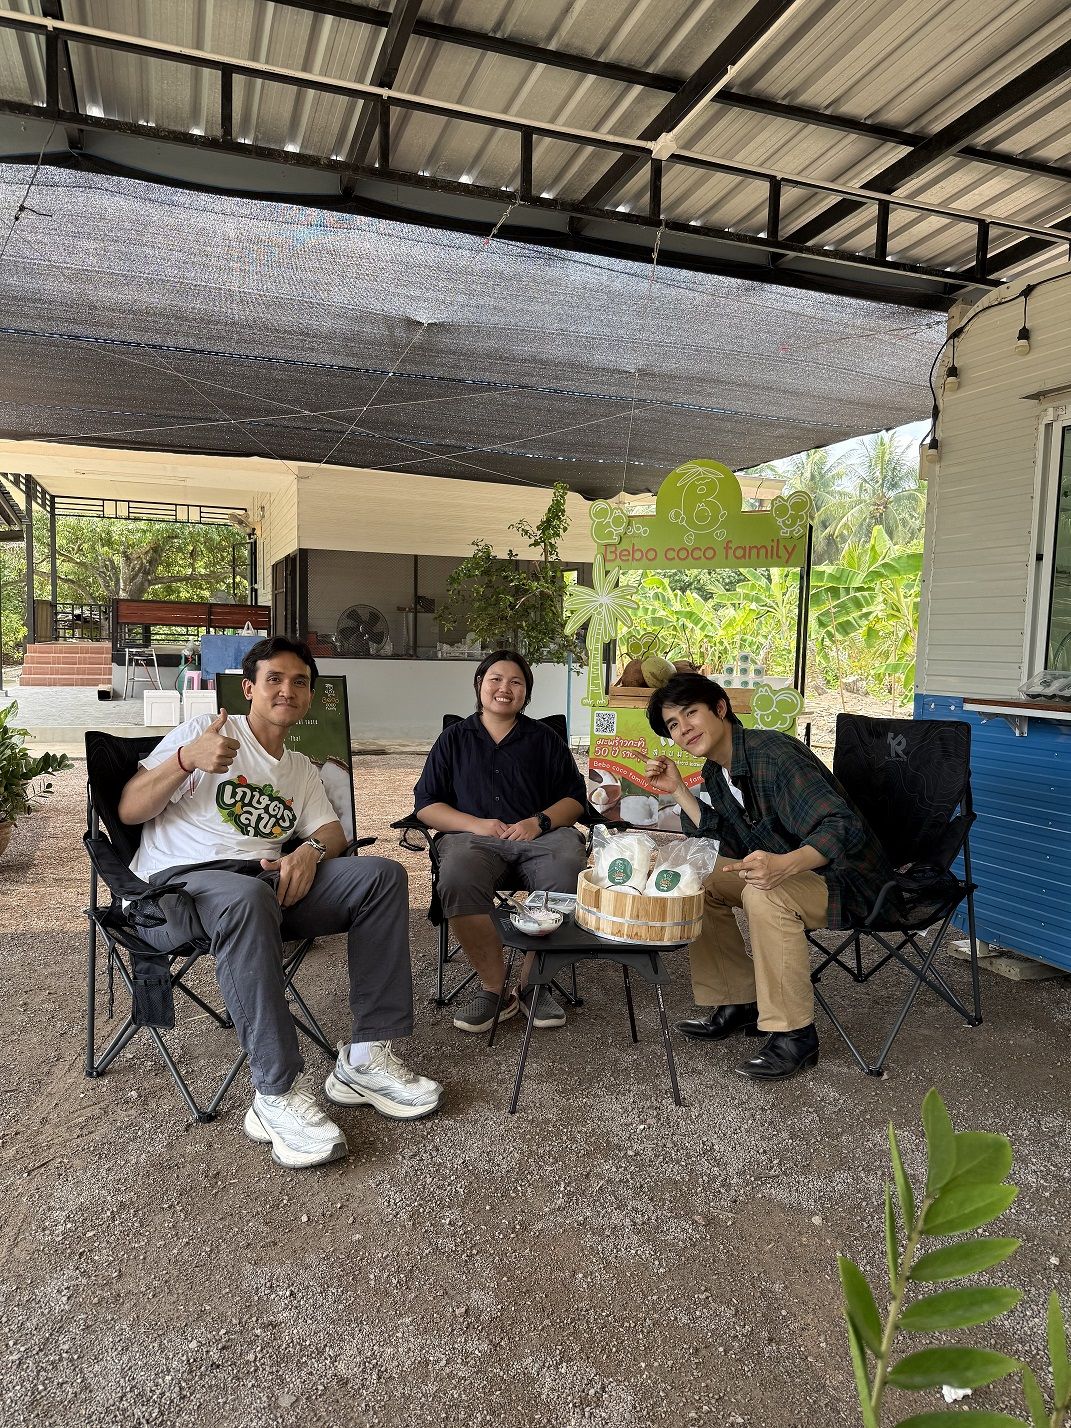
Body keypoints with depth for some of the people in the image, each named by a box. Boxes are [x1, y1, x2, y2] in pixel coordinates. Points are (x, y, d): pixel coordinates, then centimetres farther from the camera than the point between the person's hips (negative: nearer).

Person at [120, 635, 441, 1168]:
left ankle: (367, 1057, -17)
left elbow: (332, 831, 13)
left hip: (266, 881, 5)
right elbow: (128, 810, 1)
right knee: (246, 897, -41)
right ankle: (277, 1095, -33)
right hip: (175, 883, -5)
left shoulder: (302, 770, 25)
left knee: (382, 874, -15)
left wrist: (310, 850, -11)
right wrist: (186, 760, -17)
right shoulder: (208, 731, 7)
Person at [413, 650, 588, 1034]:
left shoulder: (546, 739, 20)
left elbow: (575, 798, 15)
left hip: (541, 835, 1)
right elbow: (425, 804, 11)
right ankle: (492, 988, -19)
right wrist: (475, 823, -6)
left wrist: (539, 822, -6)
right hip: (472, 835, 0)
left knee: (569, 874, -34)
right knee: (458, 880, -36)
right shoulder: (454, 739, 18)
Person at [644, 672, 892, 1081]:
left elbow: (844, 828, -32)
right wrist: (678, 790, 1)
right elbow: (730, 847, 6)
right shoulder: (717, 773, 3)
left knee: (764, 894, -35)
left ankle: (794, 1035, -19)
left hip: (848, 880, -9)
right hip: (787, 873, 10)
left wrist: (786, 864, -51)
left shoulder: (774, 753, -26)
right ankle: (737, 1004, 10)